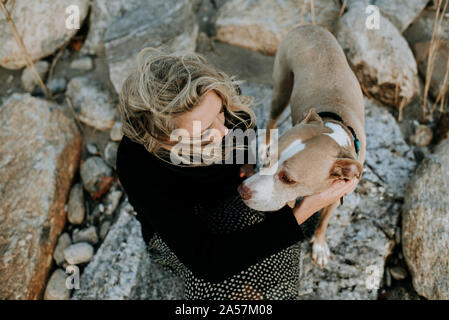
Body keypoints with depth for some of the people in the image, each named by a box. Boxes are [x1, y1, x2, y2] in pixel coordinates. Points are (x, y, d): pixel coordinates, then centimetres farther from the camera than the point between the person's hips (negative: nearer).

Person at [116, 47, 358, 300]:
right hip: (178, 225, -3)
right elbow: (207, 262, -44)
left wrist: (245, 164, -14)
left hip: (231, 196, 3)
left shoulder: (224, 97, -26)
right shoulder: (138, 166, -40)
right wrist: (303, 212, -47)